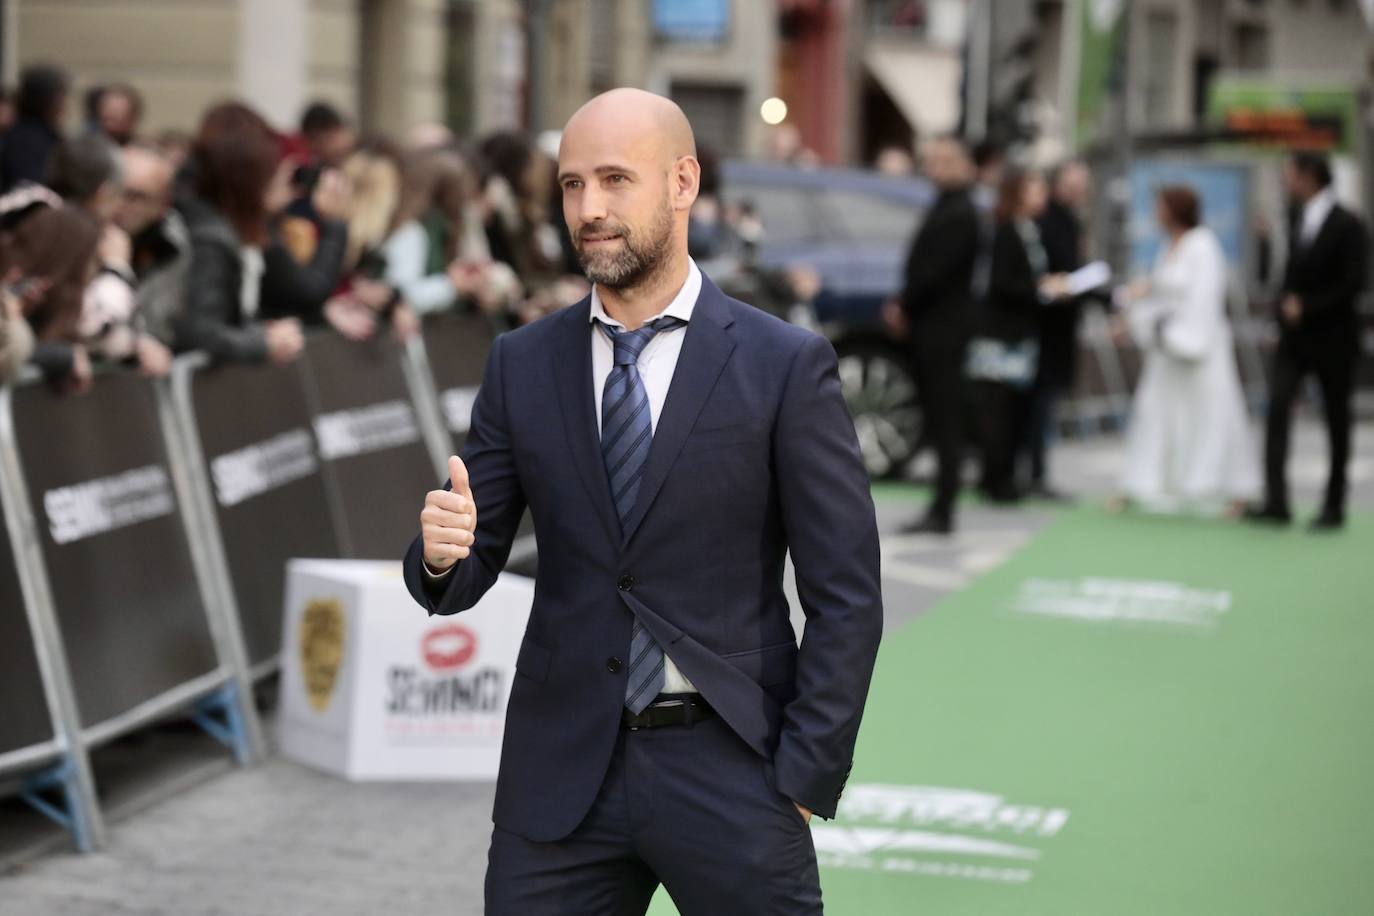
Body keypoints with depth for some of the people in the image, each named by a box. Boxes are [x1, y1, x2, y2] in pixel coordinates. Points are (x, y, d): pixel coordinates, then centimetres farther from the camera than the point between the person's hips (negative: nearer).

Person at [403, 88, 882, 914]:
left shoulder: (787, 366, -5)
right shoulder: (522, 366, 5)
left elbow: (846, 597, -4)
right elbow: (468, 575, 7)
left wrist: (804, 779, -8)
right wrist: (443, 553, -16)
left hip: (726, 764, -3)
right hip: (561, 772, 3)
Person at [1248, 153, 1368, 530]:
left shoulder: (1347, 225, -10)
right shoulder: (1298, 219, 10)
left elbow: (1353, 284, -13)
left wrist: (1306, 306, -15)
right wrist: (1287, 302, 3)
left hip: (1332, 337, -5)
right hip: (1295, 335, 5)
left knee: (1337, 420, 4)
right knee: (1277, 409, -11)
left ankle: (1334, 506, 12)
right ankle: (1276, 502, -16)